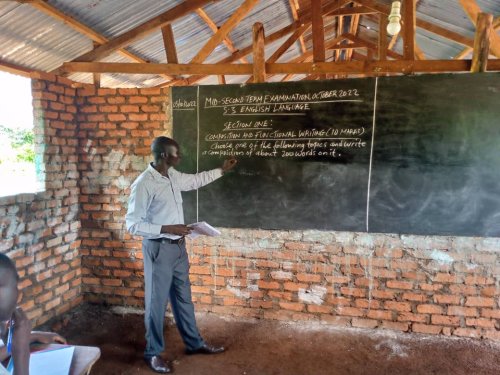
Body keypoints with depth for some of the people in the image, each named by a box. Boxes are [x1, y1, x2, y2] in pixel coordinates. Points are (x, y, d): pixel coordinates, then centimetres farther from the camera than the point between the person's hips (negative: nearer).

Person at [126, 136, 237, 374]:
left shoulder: (173, 176, 4)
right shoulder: (143, 184, -21)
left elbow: (196, 180, 25)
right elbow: (133, 225, -20)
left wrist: (222, 170, 26)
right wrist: (167, 228, -25)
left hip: (178, 246, 8)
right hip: (159, 249, -7)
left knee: (183, 298, 18)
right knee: (157, 302, 7)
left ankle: (194, 343, 34)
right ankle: (153, 352, 26)